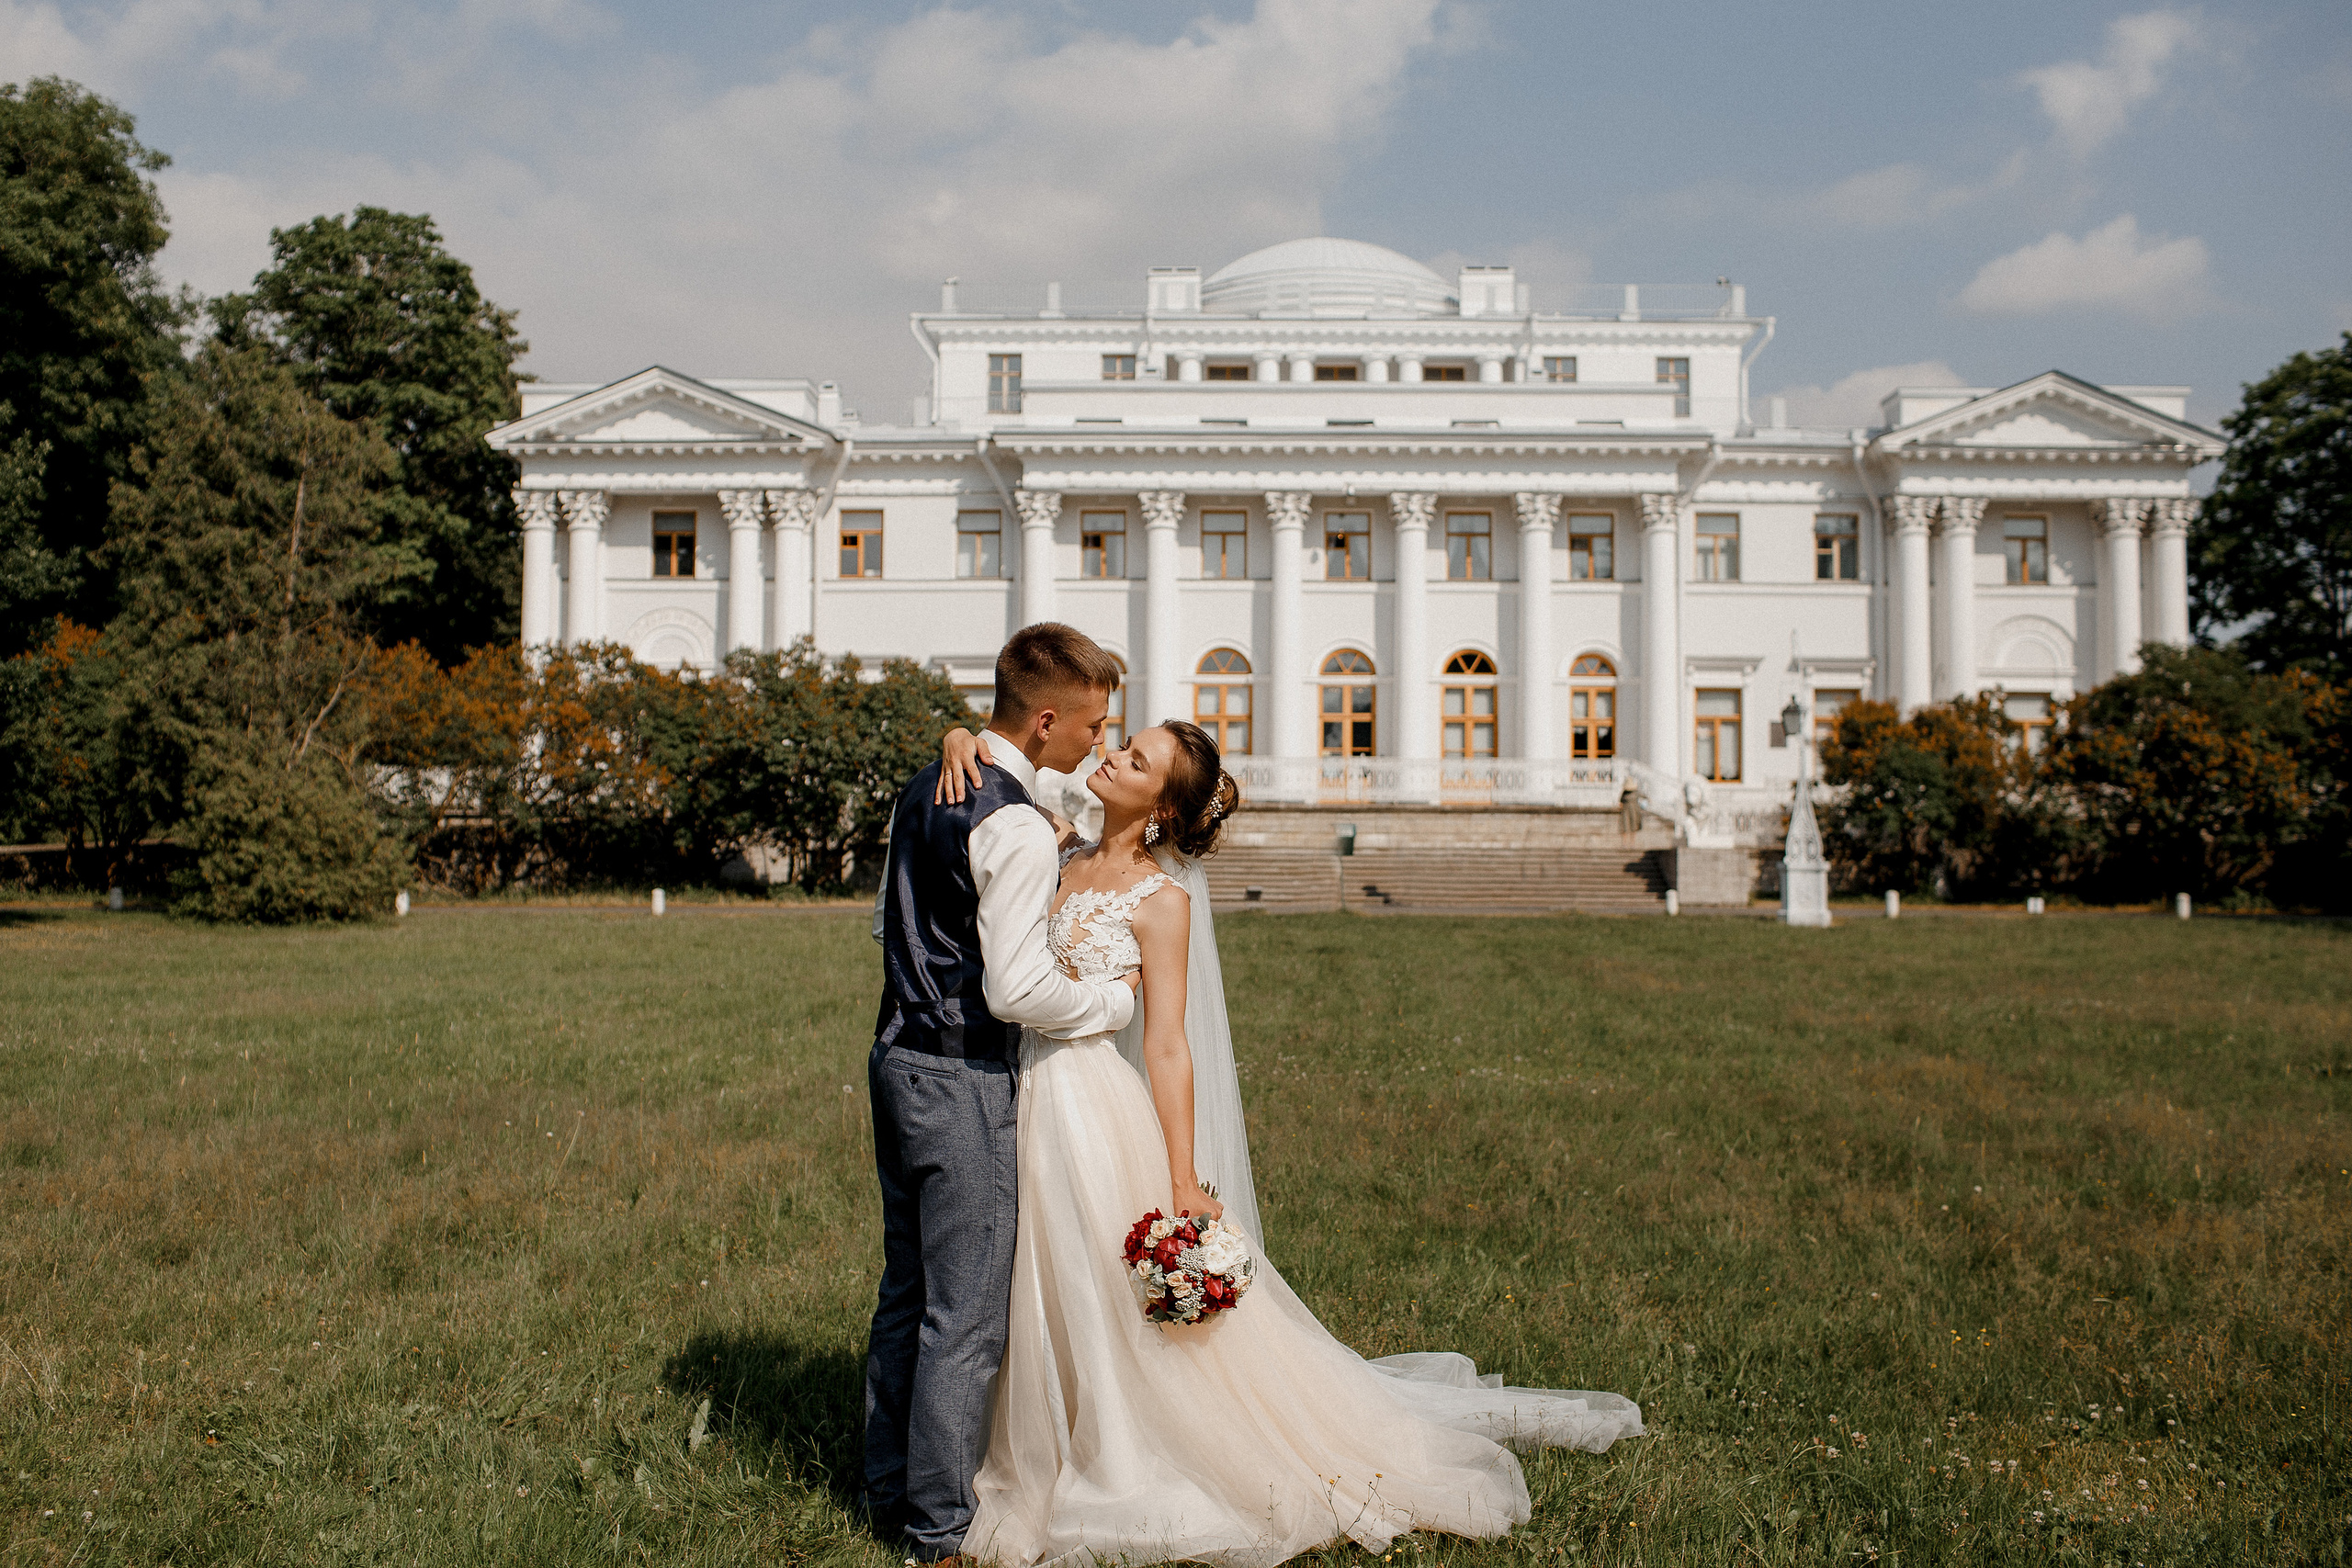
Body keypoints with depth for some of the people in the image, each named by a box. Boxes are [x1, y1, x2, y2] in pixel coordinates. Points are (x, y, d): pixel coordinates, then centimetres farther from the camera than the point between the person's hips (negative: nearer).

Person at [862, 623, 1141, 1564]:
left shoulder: (925, 790, 10)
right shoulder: (1015, 826, -19)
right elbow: (1018, 991, -22)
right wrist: (1116, 997, -8)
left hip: (897, 1056, 10)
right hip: (963, 1082, -9)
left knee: (906, 1292, 19)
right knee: (966, 1313, 2)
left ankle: (891, 1491, 32)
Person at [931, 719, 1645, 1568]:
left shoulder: (1161, 900, -12)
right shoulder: (1060, 852, 4)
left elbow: (1168, 1050, -14)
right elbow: (989, 755, 12)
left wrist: (1185, 1188, -16)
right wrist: (962, 740, -12)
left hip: (1104, 1118, -6)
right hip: (1033, 1112, 6)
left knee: (1146, 1311, 5)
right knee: (1059, 1305, 18)